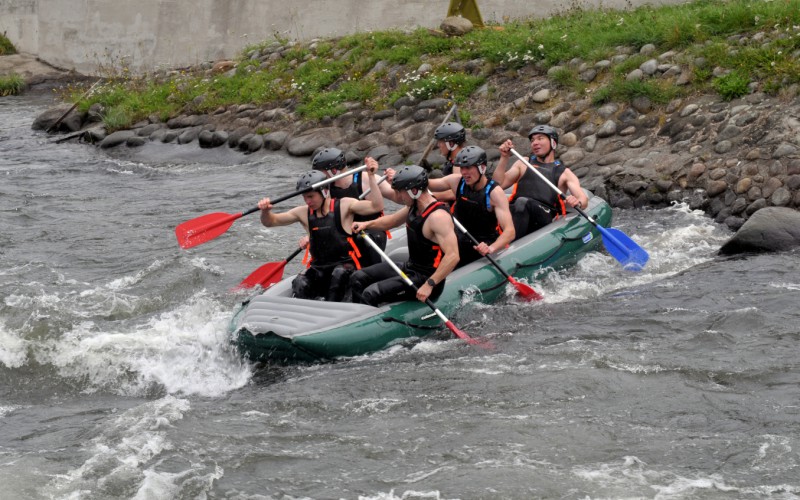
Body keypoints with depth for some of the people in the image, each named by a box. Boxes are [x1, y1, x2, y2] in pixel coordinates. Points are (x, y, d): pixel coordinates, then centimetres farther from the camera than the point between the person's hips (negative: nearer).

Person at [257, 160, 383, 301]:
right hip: (319, 268, 3)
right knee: (300, 284, -27)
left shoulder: (343, 206, -4)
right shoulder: (304, 213, 7)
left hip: (345, 265, -3)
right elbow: (271, 222, 9)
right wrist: (265, 210, -15)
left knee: (339, 274, -37)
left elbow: (377, 206, -15)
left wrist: (371, 177, -23)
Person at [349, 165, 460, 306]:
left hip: (425, 278, -10)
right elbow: (392, 221, 26)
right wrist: (367, 224, 9)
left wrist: (430, 285, -35)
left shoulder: (438, 216, -25)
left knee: (371, 294, -22)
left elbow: (452, 256, -33)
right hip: (409, 267, 10)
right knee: (358, 279, 10)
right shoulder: (414, 207, 4)